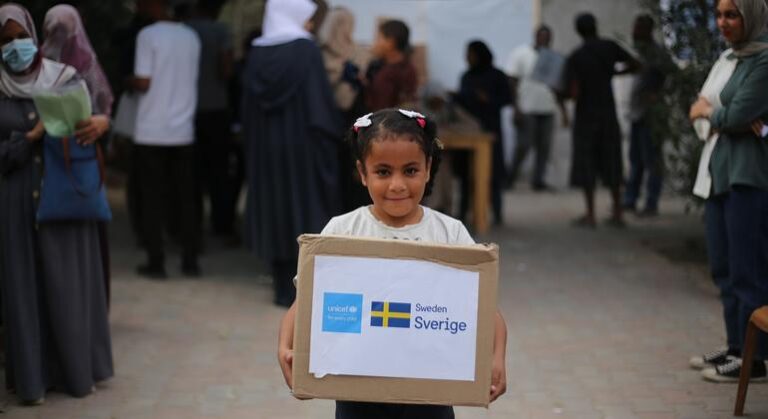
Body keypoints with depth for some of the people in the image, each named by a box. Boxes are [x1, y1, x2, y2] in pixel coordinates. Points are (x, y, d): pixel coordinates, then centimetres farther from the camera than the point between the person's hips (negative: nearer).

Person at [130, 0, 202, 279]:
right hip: (183, 131, 4)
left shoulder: (148, 36, -10)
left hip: (151, 132, -4)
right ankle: (190, 261, 11)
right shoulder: (191, 37, 5)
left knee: (152, 199, 3)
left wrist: (130, 82, 8)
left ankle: (156, 263, 4)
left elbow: (143, 83, -12)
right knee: (185, 198, 10)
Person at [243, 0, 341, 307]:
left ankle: (284, 288, 12)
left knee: (275, 211, 10)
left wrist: (254, 143, 14)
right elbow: (320, 102, -13)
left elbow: (248, 108, 7)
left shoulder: (257, 53, 4)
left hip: (266, 146, 5)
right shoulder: (306, 50, -10)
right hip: (302, 145, -5)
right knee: (306, 212, 1)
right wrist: (332, 138, -3)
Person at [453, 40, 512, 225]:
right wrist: (452, 97, -1)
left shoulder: (497, 76, -2)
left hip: (489, 128, -4)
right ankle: (464, 210, 7)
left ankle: (497, 212, 0)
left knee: (491, 170, -5)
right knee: (465, 169, 2)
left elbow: (507, 99, -3)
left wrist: (489, 99, -17)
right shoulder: (466, 77, 12)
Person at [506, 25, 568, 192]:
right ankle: (510, 178, 8)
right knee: (524, 145, -8)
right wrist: (516, 108, -14)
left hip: (547, 110, 5)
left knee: (544, 147, 1)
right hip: (526, 110, -5)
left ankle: (538, 181, 8)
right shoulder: (521, 54, -1)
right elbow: (512, 83, -6)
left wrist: (563, 111, 13)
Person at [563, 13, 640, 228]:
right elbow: (635, 65, 5)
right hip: (609, 113, 3)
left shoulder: (575, 58, -13)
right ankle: (617, 214, 12)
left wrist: (561, 94, 2)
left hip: (586, 115, -3)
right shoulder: (609, 47, -3)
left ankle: (590, 215, 2)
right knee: (611, 163, 10)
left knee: (586, 164, 3)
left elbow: (573, 93, -19)